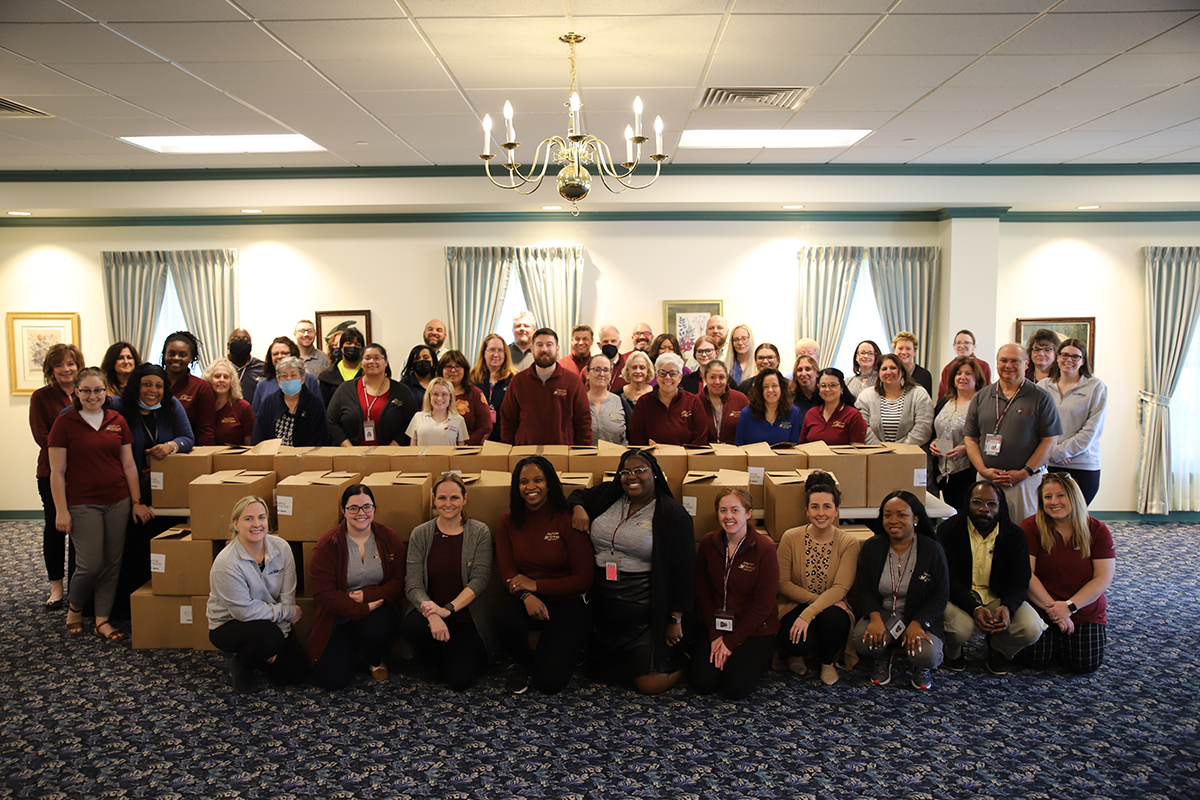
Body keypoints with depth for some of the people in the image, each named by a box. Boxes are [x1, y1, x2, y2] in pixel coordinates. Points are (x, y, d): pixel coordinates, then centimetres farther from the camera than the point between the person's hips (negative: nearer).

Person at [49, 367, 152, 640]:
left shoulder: (117, 421, 6)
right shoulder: (64, 422, -4)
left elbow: (129, 465, 9)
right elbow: (57, 472, -4)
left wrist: (137, 501, 5)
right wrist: (61, 510, -8)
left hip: (118, 503, 4)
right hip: (82, 504, -4)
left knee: (112, 563, 6)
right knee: (90, 564, -5)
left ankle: (102, 620, 17)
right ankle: (73, 607, 24)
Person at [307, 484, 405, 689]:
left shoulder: (389, 539, -2)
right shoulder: (326, 545, -9)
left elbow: (399, 581, -4)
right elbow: (323, 593, -15)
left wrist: (367, 595, -19)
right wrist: (362, 609, -22)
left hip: (377, 609, 1)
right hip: (339, 617, -1)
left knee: (379, 631, -34)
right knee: (333, 679, -14)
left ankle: (377, 659, 5)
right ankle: (352, 648, 22)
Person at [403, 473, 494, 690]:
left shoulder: (480, 532, -3)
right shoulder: (420, 534, -1)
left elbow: (480, 579, -10)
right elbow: (413, 584, -8)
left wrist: (448, 609, -25)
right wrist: (431, 614, -28)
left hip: (466, 617, -1)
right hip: (430, 611, 1)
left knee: (460, 680, -18)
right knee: (413, 627, -33)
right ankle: (433, 663, 3)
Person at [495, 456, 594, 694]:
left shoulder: (568, 520, -11)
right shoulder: (508, 521, 1)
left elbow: (583, 579, -11)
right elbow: (506, 570, -1)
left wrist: (535, 585, -17)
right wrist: (526, 596, -23)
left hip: (568, 603, -3)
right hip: (525, 598, 3)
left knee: (549, 682, -17)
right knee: (505, 619, -35)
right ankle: (524, 664, 1)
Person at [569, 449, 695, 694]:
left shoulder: (672, 514, -8)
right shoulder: (608, 495, 4)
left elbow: (683, 571, -7)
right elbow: (578, 495, 24)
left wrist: (676, 619, -9)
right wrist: (578, 508, 0)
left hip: (647, 616, -5)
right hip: (603, 608, 6)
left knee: (650, 684, -6)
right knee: (600, 670, 17)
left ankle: (681, 657, 25)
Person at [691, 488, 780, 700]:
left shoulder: (764, 549, -16)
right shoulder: (709, 543, -3)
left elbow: (763, 604, -14)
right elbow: (702, 591, 3)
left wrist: (731, 642, -13)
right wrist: (714, 635, -6)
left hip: (754, 630, -3)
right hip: (716, 626, 3)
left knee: (736, 688, -14)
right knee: (703, 683, -11)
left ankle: (757, 659, 15)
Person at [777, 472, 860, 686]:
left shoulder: (849, 543, -8)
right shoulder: (791, 538, -7)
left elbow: (840, 588, -17)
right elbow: (783, 583, -6)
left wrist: (808, 614, -29)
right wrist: (818, 599, -17)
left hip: (831, 609, 1)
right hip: (795, 607, -1)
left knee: (832, 619, -35)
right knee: (799, 643, -33)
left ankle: (828, 662, 0)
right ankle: (798, 653, 9)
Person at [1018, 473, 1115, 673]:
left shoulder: (1098, 531, -2)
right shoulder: (1030, 528, -8)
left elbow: (1103, 578, -7)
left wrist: (1069, 606, -18)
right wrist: (1052, 607, -19)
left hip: (1085, 612, 2)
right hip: (1039, 610, -1)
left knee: (1085, 664, -13)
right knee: (1034, 660, -16)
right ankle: (1054, 637, 18)